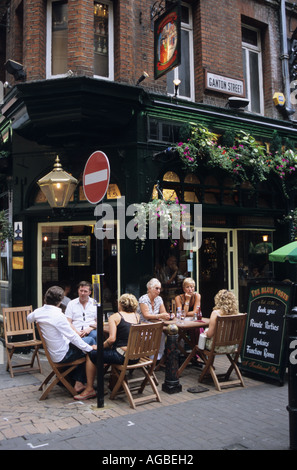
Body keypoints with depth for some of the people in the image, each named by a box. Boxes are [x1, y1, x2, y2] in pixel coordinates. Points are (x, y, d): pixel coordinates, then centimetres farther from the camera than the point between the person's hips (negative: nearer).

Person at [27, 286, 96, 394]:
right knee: (91, 340, 4)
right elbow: (72, 336, -23)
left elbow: (29, 318, 22)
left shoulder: (38, 311, -3)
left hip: (51, 352, 9)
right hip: (61, 355, -9)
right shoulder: (58, 315, -26)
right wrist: (89, 348, -14)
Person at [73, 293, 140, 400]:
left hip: (123, 355, -7)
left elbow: (112, 339, -14)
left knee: (91, 354, 11)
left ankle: (89, 389, 18)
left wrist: (100, 346, -1)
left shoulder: (114, 317, -4)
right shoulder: (137, 316, 10)